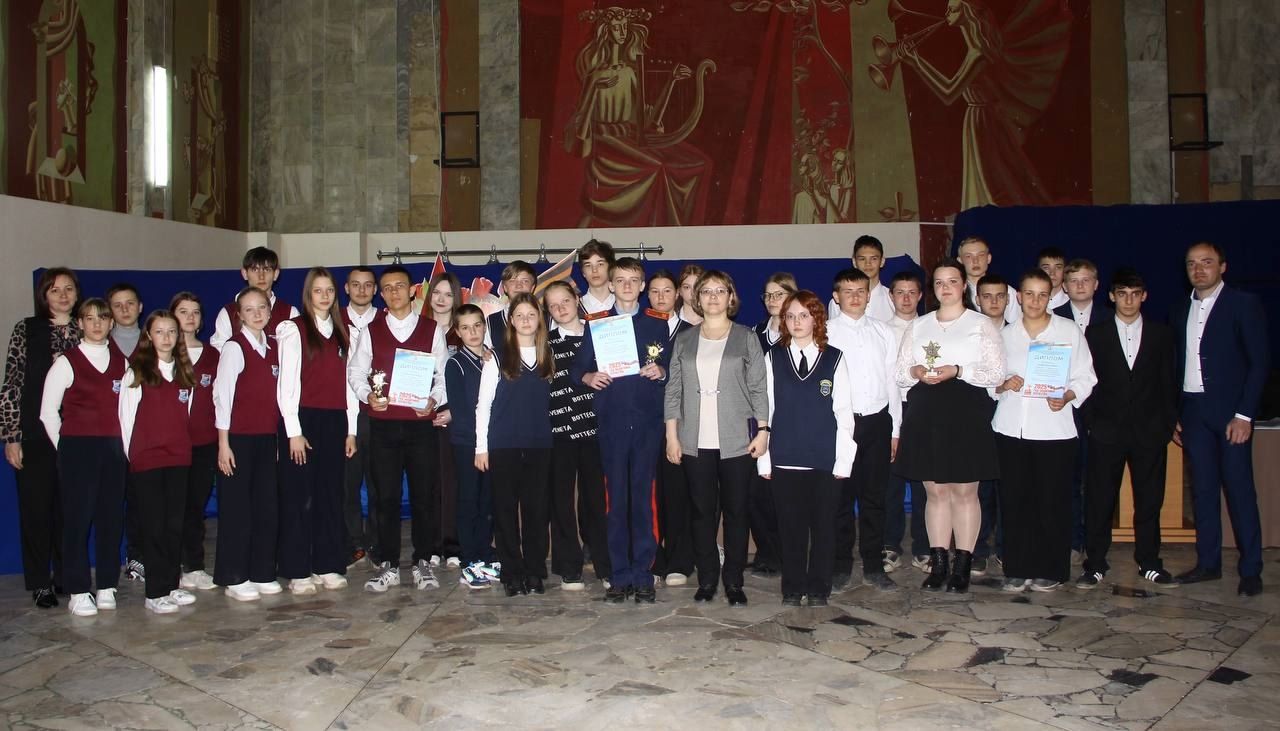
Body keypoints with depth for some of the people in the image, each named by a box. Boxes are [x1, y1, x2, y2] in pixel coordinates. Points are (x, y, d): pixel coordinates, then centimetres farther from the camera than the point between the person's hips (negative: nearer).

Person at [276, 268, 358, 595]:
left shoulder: (342, 332, 13)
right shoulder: (294, 329, -1)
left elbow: (348, 381, 12)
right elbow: (286, 383, -6)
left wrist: (351, 428, 8)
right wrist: (293, 431, -12)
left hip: (335, 421, 4)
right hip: (303, 420, -4)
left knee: (331, 495, 7)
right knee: (299, 496, 0)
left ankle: (328, 566, 16)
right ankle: (297, 572, 7)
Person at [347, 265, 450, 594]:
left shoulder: (432, 329, 6)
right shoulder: (371, 331, 9)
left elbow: (444, 374, 5)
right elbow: (355, 371, 9)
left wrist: (435, 400, -12)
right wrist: (367, 395, -10)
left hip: (422, 423, -1)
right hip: (383, 424, 1)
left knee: (424, 496, 3)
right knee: (386, 497, 4)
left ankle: (423, 563, 15)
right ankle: (388, 566, 14)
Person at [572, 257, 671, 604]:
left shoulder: (657, 324, 11)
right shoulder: (596, 324, 10)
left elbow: (673, 368, 12)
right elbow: (578, 367, 7)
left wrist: (661, 371, -9)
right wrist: (588, 377, -13)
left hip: (647, 420, 0)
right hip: (611, 420, 0)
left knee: (643, 497, 1)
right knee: (616, 498, 2)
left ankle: (643, 575, 10)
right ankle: (619, 576, 10)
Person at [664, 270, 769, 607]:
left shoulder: (746, 338, 6)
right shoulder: (684, 341, 11)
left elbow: (759, 388, 3)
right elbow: (674, 390, 9)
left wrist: (762, 430, -4)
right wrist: (671, 435, 3)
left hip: (736, 440, -1)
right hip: (695, 442, 2)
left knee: (736, 511, 3)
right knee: (702, 512, 5)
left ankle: (734, 582, 14)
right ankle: (706, 580, 16)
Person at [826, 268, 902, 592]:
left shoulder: (884, 332, 10)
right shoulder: (826, 332, -1)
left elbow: (892, 381, 11)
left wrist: (895, 430, 9)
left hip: (878, 421, 3)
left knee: (874, 497, 9)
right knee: (841, 496, 4)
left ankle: (874, 565, 20)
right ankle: (841, 565, 16)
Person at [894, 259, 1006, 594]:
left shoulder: (981, 325, 3)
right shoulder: (918, 325, 14)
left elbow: (996, 373, -4)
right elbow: (900, 372, 13)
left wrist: (958, 371, -17)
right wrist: (915, 371, -9)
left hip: (967, 414, -3)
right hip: (925, 414, 3)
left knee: (965, 490, 2)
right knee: (935, 490, 7)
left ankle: (962, 566, 10)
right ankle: (938, 563, 15)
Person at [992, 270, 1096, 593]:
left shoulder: (1069, 331, 4)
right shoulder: (1005, 334, 12)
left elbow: (1085, 377, 3)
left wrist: (1067, 397, -15)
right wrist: (1003, 385, -6)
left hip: (1053, 428, -2)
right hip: (1011, 428, 2)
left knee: (1052, 500, -2)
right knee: (1014, 499, 2)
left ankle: (1050, 570, 12)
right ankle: (1017, 569, 13)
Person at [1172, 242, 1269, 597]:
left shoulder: (1243, 304, -2)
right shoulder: (1180, 310, 13)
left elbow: (1259, 363, -6)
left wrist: (1244, 414, -13)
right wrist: (1173, 415, 9)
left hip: (1230, 411, -5)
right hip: (1193, 412, 5)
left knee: (1239, 488, -3)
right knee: (1202, 488, 8)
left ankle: (1250, 570, 5)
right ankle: (1208, 562, 16)